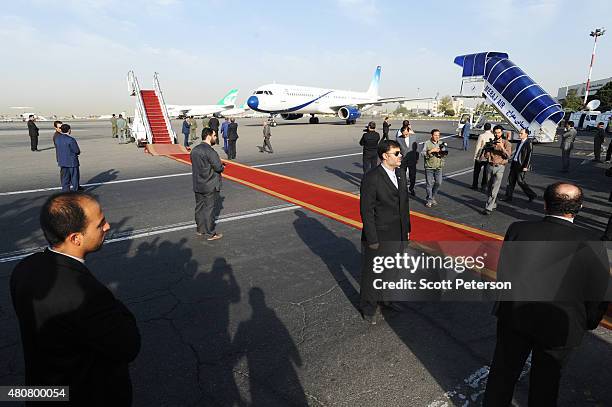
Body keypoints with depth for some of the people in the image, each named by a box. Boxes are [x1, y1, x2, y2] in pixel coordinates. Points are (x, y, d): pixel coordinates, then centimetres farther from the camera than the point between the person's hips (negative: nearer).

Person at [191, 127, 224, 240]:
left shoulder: (195, 149, 7)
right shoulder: (210, 151, -19)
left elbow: (196, 165, 12)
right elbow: (219, 167, -22)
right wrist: (222, 166, 3)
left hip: (197, 185, 8)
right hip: (210, 186, -8)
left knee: (199, 207, 17)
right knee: (209, 209, 0)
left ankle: (200, 229, 31)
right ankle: (210, 234, 10)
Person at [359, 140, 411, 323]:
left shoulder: (401, 174, 4)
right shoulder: (371, 178, -20)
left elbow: (405, 203, 12)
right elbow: (366, 211, -18)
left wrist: (406, 229, 14)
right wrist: (372, 240, -17)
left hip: (397, 235, 7)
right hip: (379, 236, -7)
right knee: (372, 272, 11)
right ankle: (368, 308, 31)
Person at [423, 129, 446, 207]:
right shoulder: (427, 143, -1)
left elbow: (444, 155, 13)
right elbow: (423, 153, -10)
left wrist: (442, 152, -8)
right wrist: (431, 151, -19)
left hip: (439, 167, 4)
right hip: (429, 167, -4)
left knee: (438, 183, 4)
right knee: (429, 184, -1)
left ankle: (433, 198, 22)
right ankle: (429, 200, 8)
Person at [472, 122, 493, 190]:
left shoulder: (481, 135, -14)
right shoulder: (493, 136, -4)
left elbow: (478, 146, -12)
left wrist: (475, 156, -4)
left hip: (480, 157, -3)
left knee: (476, 172, 9)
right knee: (485, 172, 13)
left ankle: (475, 186, 13)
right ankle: (483, 186, 18)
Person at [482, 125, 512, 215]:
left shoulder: (506, 143, 0)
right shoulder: (490, 143, 9)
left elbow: (508, 156, -11)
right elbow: (486, 156, 2)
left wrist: (502, 147, -24)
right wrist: (489, 147, -13)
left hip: (499, 167, -4)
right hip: (490, 166, 4)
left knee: (494, 189, -11)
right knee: (489, 188, 10)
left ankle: (489, 208, -11)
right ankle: (493, 204, 27)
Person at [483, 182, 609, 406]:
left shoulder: (518, 229, -16)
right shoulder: (591, 244, -19)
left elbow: (503, 272, -7)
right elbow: (599, 295, -9)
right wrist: (587, 324, 11)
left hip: (513, 317, 1)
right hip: (560, 328, 0)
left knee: (503, 371, 21)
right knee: (545, 380, 23)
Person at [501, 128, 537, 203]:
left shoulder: (529, 143, -12)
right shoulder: (520, 142, 13)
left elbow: (529, 156, -16)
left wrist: (526, 166, -20)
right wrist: (511, 159, 17)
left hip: (521, 165, -8)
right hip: (514, 164, 9)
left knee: (520, 181, -4)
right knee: (511, 180, 8)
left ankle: (532, 195, 14)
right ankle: (508, 197, 15)